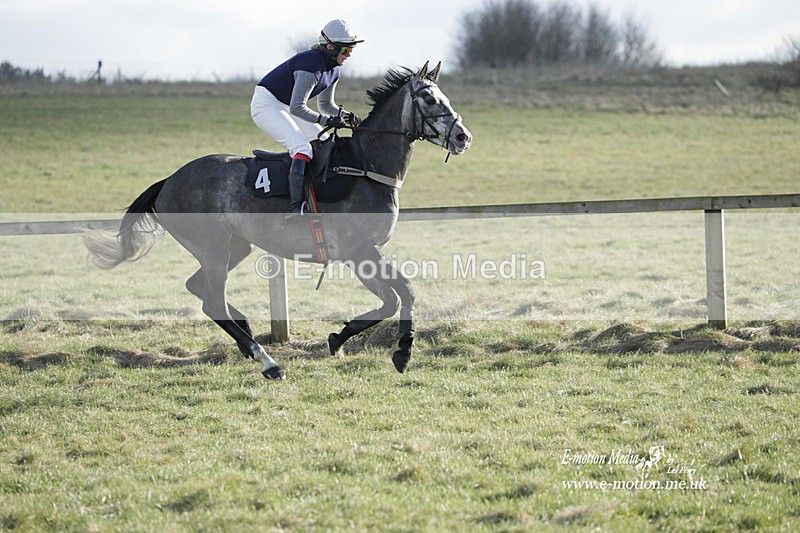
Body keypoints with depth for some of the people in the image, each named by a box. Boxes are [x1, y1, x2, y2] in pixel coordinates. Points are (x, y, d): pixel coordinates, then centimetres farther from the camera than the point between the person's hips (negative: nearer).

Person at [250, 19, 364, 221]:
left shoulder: (333, 69, 3)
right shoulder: (311, 65, -27)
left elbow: (325, 104, 16)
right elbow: (297, 107, -30)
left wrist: (346, 116, -2)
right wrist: (327, 120, -30)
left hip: (285, 107, 11)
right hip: (266, 104, -11)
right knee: (303, 149, -27)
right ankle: (295, 208, -38)